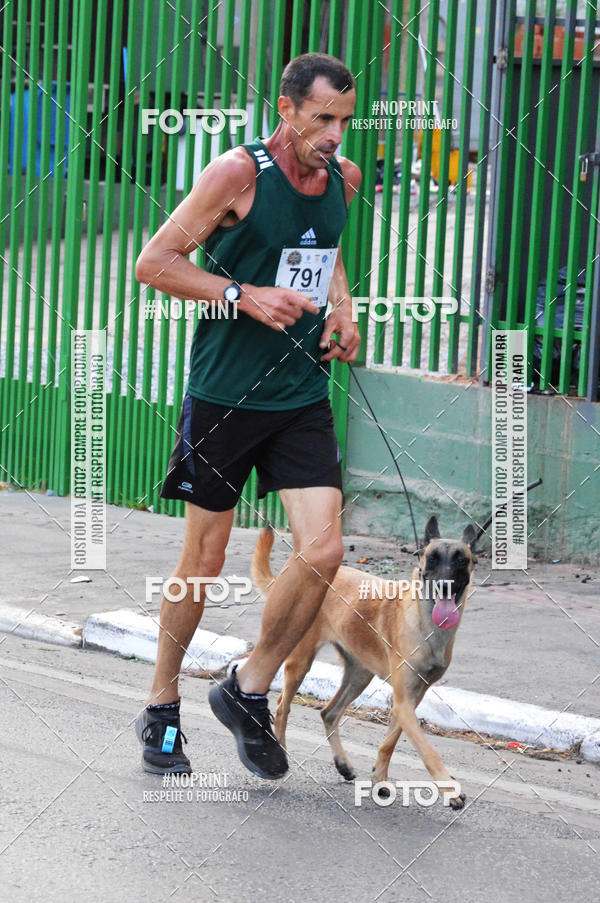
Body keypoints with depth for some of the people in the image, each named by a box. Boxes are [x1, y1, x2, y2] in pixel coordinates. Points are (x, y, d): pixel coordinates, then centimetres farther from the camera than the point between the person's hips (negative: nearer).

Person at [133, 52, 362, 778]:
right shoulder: (239, 173, -13)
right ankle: (161, 707, 26)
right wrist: (245, 295, -20)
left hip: (303, 395, 5)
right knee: (204, 561, 5)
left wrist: (342, 310, 8)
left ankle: (248, 691, 14)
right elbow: (153, 263, -11)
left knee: (322, 554, -8)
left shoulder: (343, 179, 6)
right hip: (223, 394, -5)